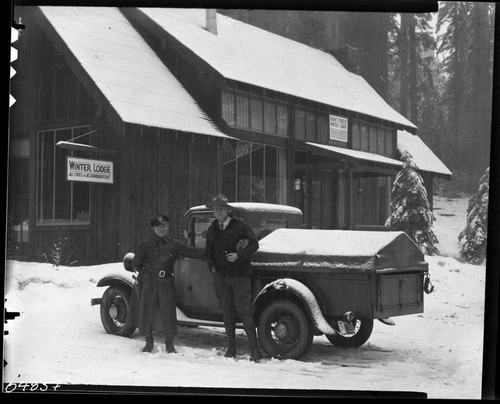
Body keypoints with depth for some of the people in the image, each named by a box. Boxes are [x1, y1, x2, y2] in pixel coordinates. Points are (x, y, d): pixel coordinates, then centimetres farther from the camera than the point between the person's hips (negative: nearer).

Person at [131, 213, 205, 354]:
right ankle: (149, 342, 21)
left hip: (167, 284, 0)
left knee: (168, 313, -1)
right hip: (149, 284, 0)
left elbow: (192, 252, -1)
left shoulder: (174, 245, 6)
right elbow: (135, 264, 14)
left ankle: (170, 344, 14)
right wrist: (146, 273, 9)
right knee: (147, 313, 3)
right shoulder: (145, 246, 5)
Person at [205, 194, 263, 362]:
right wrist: (212, 267, 8)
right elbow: (208, 252, 23)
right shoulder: (212, 229, 12)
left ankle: (255, 350, -5)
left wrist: (239, 255, -16)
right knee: (227, 311, 8)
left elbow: (254, 244, -2)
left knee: (244, 310, -9)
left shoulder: (240, 224, -2)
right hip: (221, 276, 5)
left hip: (240, 274, -5)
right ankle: (231, 348, 16)